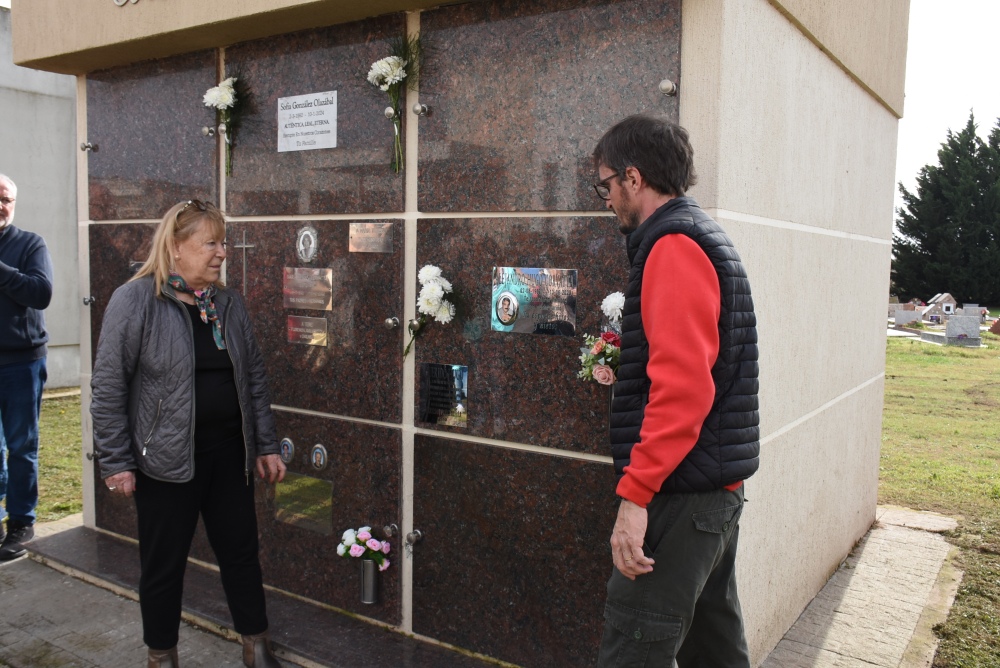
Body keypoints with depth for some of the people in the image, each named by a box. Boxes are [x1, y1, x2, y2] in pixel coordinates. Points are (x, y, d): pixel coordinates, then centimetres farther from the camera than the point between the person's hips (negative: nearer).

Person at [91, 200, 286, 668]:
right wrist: (115, 462, -10)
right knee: (164, 562, 10)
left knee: (241, 550, 13)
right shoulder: (135, 300, -9)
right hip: (166, 458, -5)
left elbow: (254, 379, 11)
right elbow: (108, 387, -9)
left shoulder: (228, 304, 7)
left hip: (229, 454, 5)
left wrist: (266, 446, 10)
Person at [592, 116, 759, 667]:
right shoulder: (708, 238, 17)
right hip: (718, 489, 10)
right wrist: (625, 361, 19)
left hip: (683, 495, -10)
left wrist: (635, 494, -25)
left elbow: (683, 384, -25)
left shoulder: (673, 246, -14)